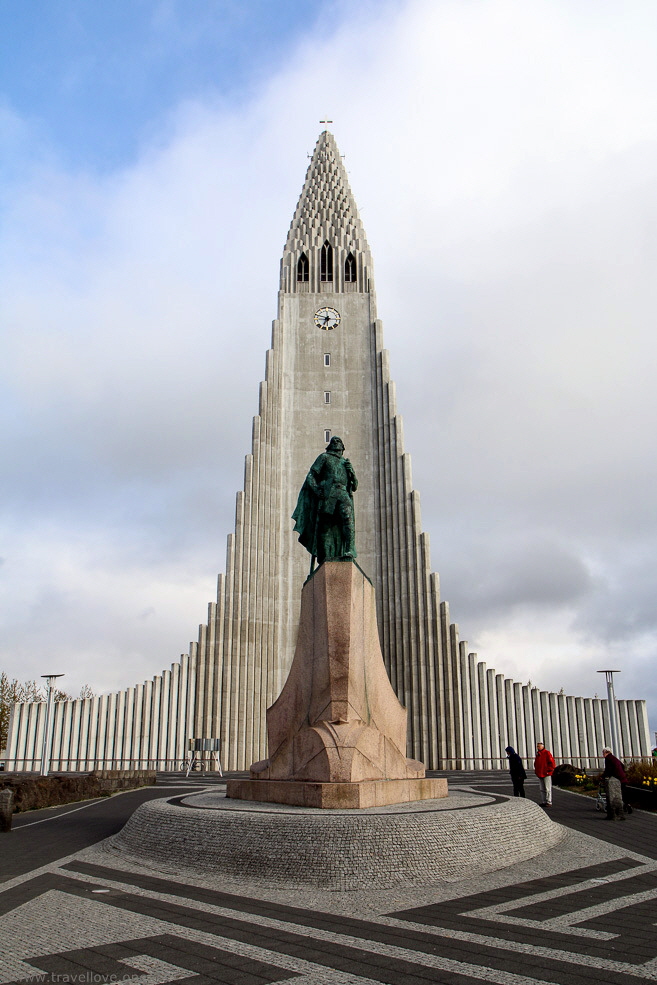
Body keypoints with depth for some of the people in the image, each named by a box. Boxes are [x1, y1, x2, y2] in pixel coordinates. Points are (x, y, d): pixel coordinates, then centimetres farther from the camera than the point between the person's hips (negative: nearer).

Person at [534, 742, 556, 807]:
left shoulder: (547, 753, -8)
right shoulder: (538, 754, 16)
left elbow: (552, 762, -12)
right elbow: (536, 763, 27)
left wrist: (549, 770, -13)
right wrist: (536, 770, 15)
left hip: (546, 774, -8)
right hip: (540, 774, 8)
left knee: (547, 789, -6)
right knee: (542, 789, 11)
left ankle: (549, 802, -3)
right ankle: (543, 802, 16)